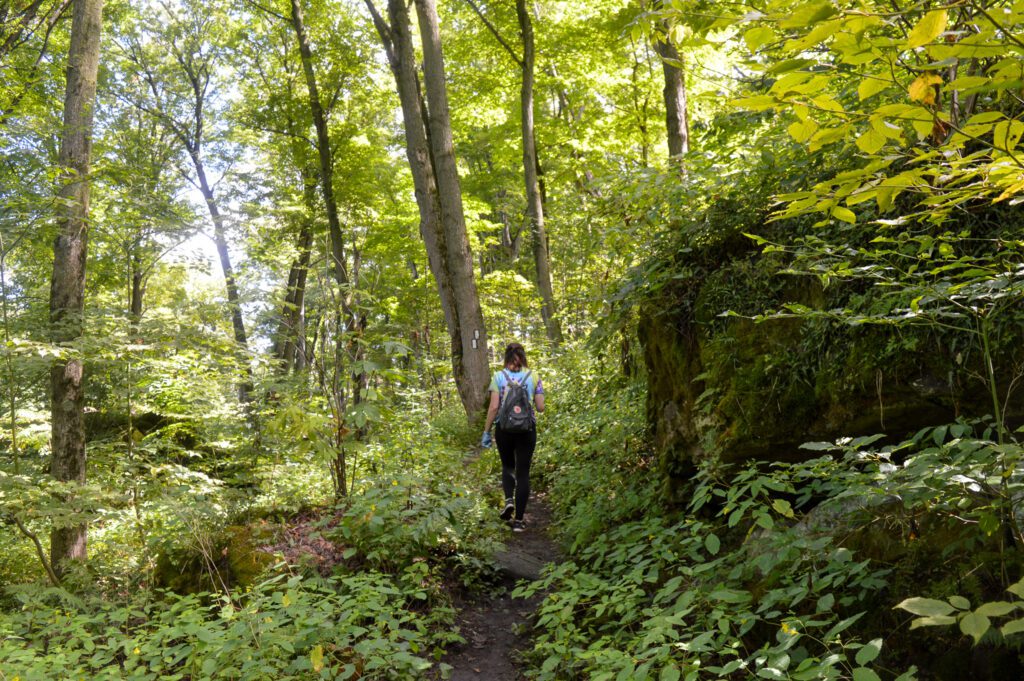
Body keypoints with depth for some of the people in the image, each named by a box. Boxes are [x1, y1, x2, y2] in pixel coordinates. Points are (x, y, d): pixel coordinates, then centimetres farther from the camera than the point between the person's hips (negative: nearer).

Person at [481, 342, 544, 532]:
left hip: (504, 428, 0)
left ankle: (509, 500, -2)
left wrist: (486, 431, 0)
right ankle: (518, 520, 5)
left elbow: (494, 407, -7)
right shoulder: (533, 377, 1)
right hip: (527, 429, 0)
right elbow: (540, 407, 1)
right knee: (523, 473, 6)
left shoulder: (498, 376, -2)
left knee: (507, 466, 23)